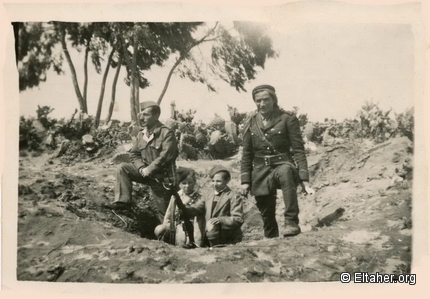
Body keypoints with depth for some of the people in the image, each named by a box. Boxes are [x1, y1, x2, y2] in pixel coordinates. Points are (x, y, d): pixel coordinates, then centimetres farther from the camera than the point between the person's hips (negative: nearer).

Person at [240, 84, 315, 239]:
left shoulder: (288, 119, -2)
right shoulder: (251, 123, 8)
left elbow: (298, 150, -6)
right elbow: (246, 154, 12)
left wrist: (304, 179, -15)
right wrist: (245, 181, 4)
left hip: (282, 165, -3)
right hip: (260, 172, 3)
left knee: (286, 173, -39)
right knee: (267, 217, 4)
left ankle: (291, 222, -34)